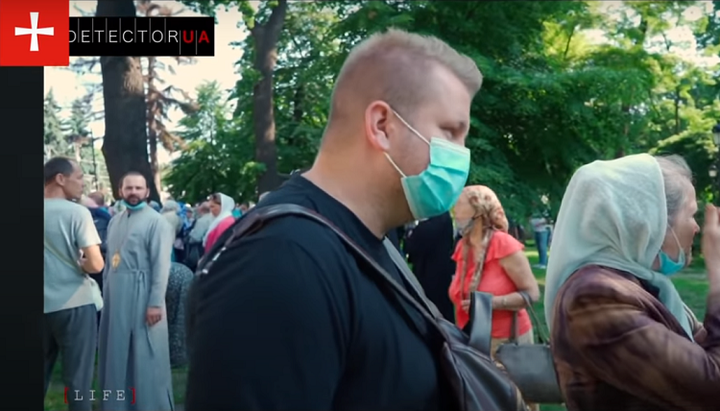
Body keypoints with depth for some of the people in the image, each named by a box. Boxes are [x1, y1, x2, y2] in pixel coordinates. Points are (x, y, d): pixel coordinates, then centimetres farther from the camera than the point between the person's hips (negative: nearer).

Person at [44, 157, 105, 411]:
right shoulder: (76, 212, -11)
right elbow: (96, 264, -17)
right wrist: (80, 264, 4)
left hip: (45, 304, 5)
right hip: (73, 304, -5)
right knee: (77, 377, 2)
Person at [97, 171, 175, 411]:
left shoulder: (156, 222, -9)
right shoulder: (115, 221, 13)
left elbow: (161, 265, -13)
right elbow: (110, 260, 14)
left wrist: (156, 302, -18)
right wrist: (106, 291, 9)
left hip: (141, 294, -7)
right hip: (116, 295, 7)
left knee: (145, 356, 0)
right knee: (117, 353, 13)